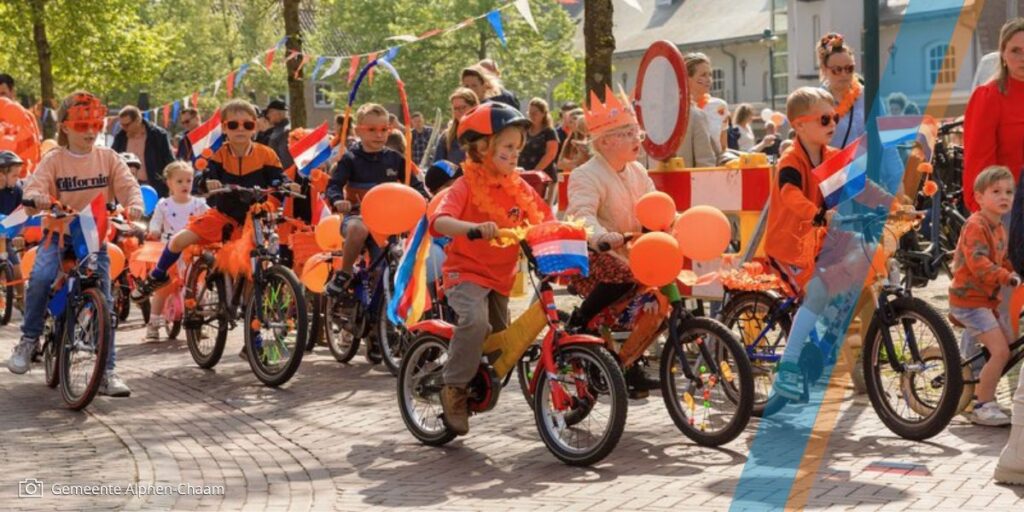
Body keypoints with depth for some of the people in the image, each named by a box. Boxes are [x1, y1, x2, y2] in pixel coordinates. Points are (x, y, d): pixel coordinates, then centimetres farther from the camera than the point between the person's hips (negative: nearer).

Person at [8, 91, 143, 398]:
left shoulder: (108, 158, 1)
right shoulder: (54, 160, -2)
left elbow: (129, 186, -8)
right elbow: (34, 186, -14)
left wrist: (134, 205, -31)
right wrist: (38, 198, -39)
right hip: (58, 234, -1)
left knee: (103, 301, -5)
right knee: (40, 277, -30)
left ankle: (107, 372, 1)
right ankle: (29, 338, -6)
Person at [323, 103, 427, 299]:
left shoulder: (394, 158, 10)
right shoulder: (351, 159, 1)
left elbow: (413, 182, 15)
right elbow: (334, 185, -4)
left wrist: (423, 198, -6)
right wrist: (338, 201, -27)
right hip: (358, 214, -4)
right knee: (358, 229, -40)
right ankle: (343, 275, -21)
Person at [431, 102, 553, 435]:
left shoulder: (519, 187, 5)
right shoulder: (467, 185, -12)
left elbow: (544, 221, 6)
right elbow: (439, 222, -28)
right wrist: (473, 227, -46)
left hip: (501, 276, 7)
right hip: (466, 271, -6)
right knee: (475, 319, -31)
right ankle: (454, 387, -16)